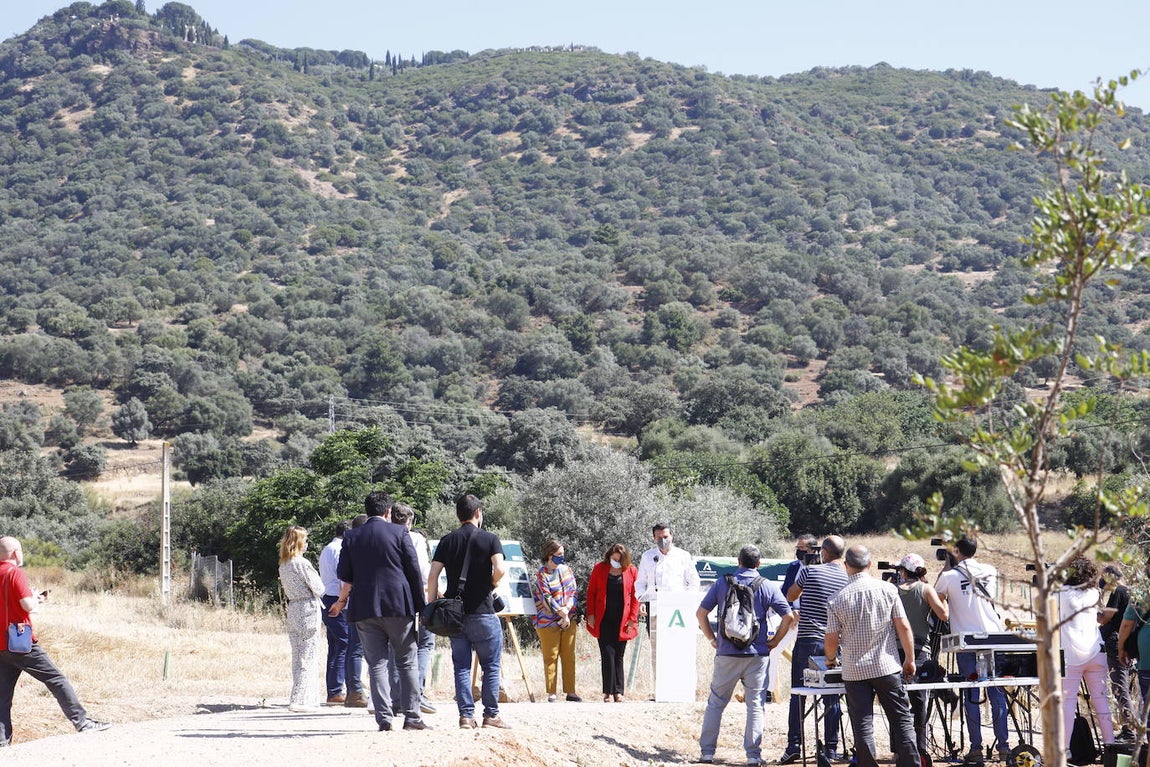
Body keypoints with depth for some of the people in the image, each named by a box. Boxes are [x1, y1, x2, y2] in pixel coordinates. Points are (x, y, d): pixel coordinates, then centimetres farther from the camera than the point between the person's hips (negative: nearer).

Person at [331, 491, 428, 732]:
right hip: (398, 606, -2)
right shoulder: (399, 533, 0)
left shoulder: (351, 537, 7)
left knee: (376, 663, 4)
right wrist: (420, 605, 5)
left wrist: (342, 600, 27)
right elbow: (414, 571, -1)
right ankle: (411, 716, 2)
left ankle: (384, 718, -3)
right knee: (407, 662, 5)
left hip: (364, 608, 2)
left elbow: (345, 576, 8)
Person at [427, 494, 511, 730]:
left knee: (461, 666, 7)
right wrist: (490, 585, 3)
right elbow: (500, 569, -16)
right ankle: (491, 714, 4)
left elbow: (432, 576, 1)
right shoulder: (489, 539, -2)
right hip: (482, 612, -3)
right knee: (491, 665, 6)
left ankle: (466, 715, 2)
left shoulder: (447, 541, 7)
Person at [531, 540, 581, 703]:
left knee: (569, 656, 5)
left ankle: (570, 692, 9)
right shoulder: (542, 574, -7)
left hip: (568, 620, 5)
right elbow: (547, 598, -12)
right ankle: (551, 693, 2)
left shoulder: (566, 570, 11)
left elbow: (573, 591, 8)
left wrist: (567, 608, -9)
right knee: (551, 657, -2)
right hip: (548, 622, -5)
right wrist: (562, 613, -13)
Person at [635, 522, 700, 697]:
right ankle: (656, 691, -2)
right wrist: (643, 597, 1)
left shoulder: (683, 556, 10)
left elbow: (694, 582, 13)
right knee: (656, 650, -2)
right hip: (654, 610, 1)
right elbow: (640, 582, 20)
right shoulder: (647, 556, 15)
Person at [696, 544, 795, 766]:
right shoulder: (767, 587, 0)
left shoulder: (722, 583, 2)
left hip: (726, 654, 1)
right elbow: (788, 616, -5)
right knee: (754, 704, 6)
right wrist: (775, 641, 6)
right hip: (757, 654, 0)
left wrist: (712, 638, 11)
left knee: (716, 702, 10)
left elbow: (701, 613, 1)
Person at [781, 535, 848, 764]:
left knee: (798, 695, 3)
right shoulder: (848, 579, 2)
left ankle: (794, 746, -3)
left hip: (807, 640, -2)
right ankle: (831, 749, 7)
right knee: (831, 697, 7)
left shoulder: (810, 572, -4)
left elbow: (790, 596, 10)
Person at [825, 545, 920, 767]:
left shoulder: (837, 600, -4)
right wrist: (910, 659, 8)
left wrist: (830, 659, 19)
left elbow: (831, 639, -2)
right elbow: (904, 627, -3)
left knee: (862, 727, 3)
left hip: (855, 671, 0)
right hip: (887, 667, 1)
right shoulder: (887, 589, -3)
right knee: (902, 721, 7)